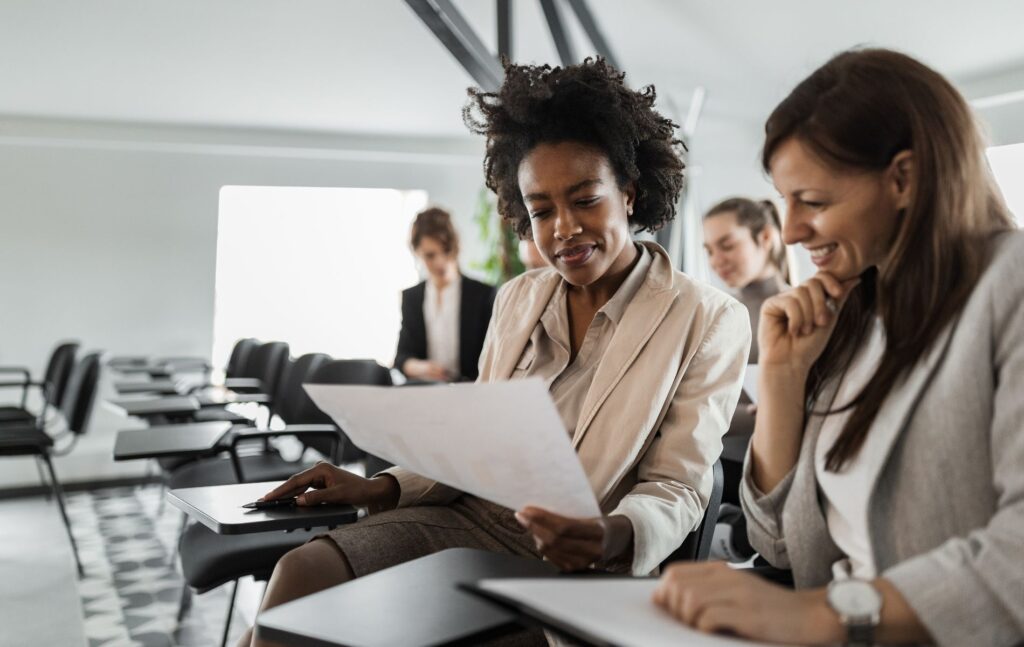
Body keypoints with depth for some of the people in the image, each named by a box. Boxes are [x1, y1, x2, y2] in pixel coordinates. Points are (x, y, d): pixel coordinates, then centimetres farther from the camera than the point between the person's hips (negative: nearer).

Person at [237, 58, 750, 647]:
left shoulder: (708, 321, -4)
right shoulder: (518, 300, 12)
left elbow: (676, 491, -6)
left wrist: (612, 537, -28)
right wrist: (379, 489, -3)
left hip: (576, 562, -4)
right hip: (469, 518, 5)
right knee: (303, 571, -23)